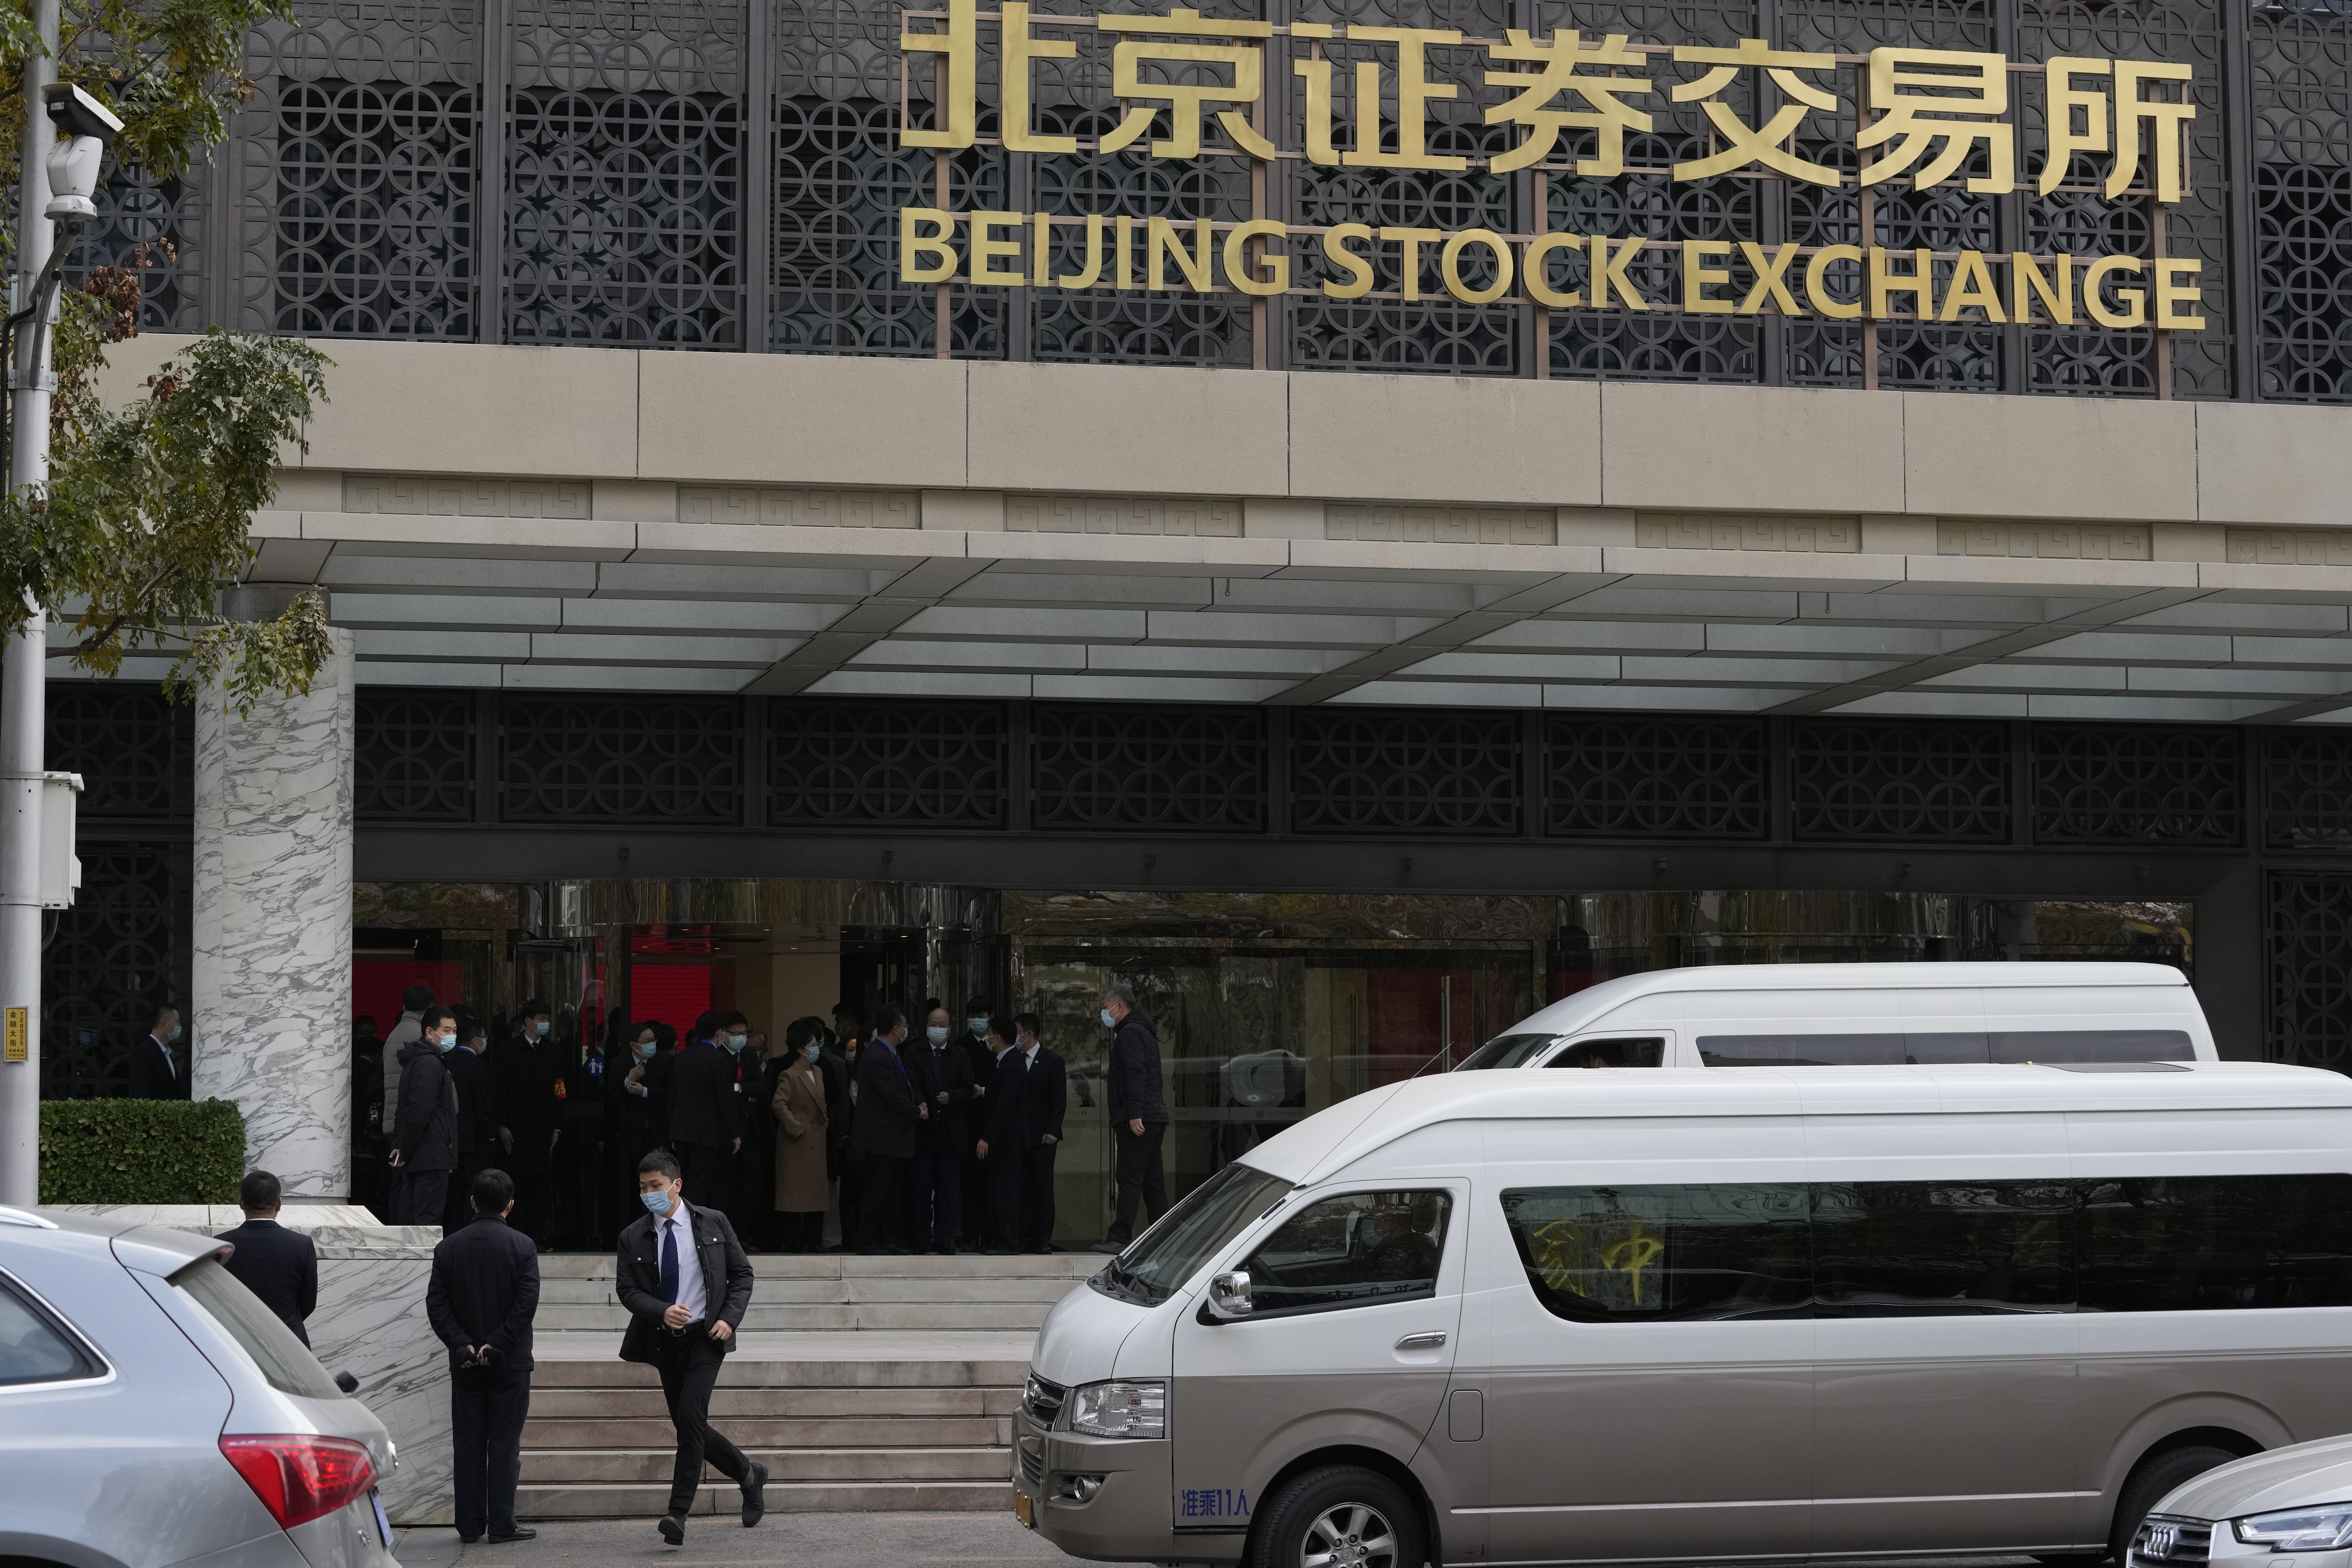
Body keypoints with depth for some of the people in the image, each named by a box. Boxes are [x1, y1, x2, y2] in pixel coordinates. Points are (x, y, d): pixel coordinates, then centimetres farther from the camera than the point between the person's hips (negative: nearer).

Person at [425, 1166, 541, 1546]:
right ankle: (502, 1525, 0)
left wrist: (463, 1345, -7)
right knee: (505, 1444, 2)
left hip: (465, 1363, 2)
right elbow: (527, 1302, -14)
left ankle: (470, 1526, 8)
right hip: (510, 1363, -2)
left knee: (468, 1445, 7)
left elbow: (437, 1304, -3)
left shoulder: (449, 1248, 2)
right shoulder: (523, 1246, -6)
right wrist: (496, 1345, -12)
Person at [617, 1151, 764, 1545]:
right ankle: (748, 1475, 33)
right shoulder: (633, 1237, 1)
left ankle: (679, 1513, -16)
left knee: (691, 1418, -17)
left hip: (706, 1336, -4)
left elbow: (742, 1274, 4)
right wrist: (662, 1312, -20)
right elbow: (626, 1289, -2)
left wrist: (730, 1318, -10)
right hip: (665, 1341, 4)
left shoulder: (713, 1223, -2)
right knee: (688, 1426, 9)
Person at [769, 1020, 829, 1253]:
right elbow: (778, 1104, -22)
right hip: (797, 1144, -8)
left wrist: (823, 1121, 14)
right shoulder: (789, 1076, -13)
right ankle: (792, 1241, -1)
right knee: (795, 1193, -4)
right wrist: (795, 1128, -19)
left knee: (815, 1192, 9)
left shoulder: (818, 1072, 13)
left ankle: (813, 1240, 14)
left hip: (816, 1142, 8)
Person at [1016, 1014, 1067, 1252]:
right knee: (1023, 1188, 1)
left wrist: (1052, 1131, -11)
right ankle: (1026, 1237, 3)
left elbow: (1060, 1101, -2)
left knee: (1044, 1187, -3)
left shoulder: (1053, 1062, 0)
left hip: (1042, 1137, -4)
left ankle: (1044, 1239, -2)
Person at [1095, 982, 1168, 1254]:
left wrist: (1135, 1114, -24)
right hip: (1154, 1116, 10)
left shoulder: (1130, 1032, -9)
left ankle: (1120, 1238, -13)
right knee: (1152, 1180, 11)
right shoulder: (1143, 1030, 22)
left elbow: (1136, 1074, -19)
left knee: (1130, 1179, -11)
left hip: (1137, 1120, -10)